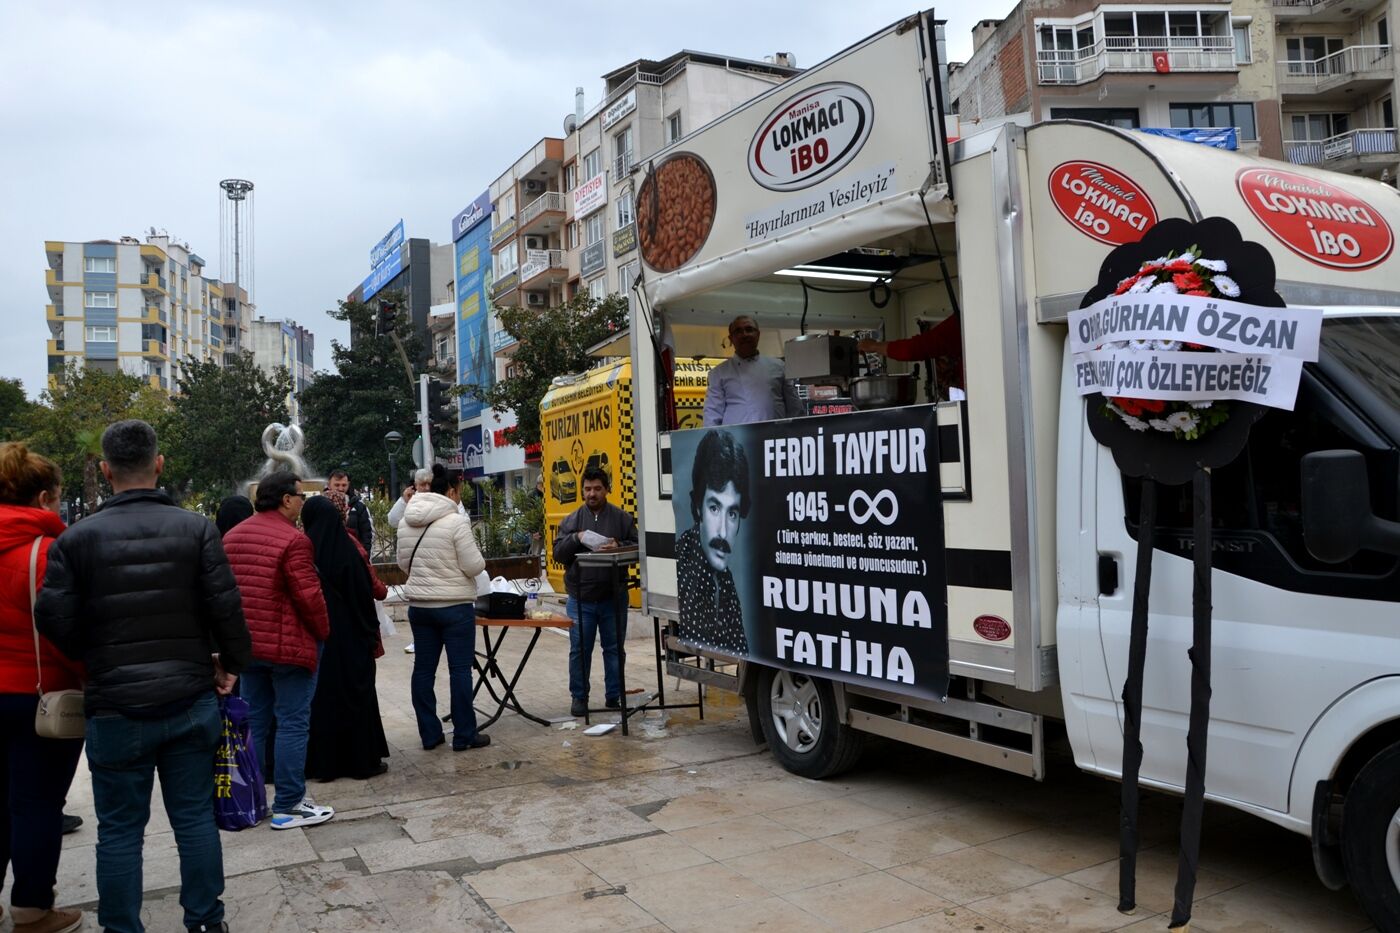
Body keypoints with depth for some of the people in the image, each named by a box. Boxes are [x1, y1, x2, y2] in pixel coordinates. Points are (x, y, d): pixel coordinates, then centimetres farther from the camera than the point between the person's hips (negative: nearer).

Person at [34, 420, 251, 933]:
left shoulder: (78, 538, -5)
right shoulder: (195, 527, -5)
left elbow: (54, 618, -7)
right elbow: (226, 606, -10)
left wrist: (96, 660, 12)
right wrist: (231, 663, 6)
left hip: (115, 706, -1)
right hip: (191, 698, 1)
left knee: (120, 829, 11)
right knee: (195, 817, 12)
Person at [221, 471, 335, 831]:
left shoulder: (232, 537, 8)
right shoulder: (292, 540, -17)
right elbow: (309, 595, -20)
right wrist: (323, 631, -4)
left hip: (247, 644, 8)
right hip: (289, 645, -8)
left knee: (253, 720, 16)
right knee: (293, 722, 0)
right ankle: (288, 805, 5)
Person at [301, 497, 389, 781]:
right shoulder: (347, 548, -12)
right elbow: (365, 592, -9)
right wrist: (371, 633, 0)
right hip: (349, 636, -3)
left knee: (319, 694, 11)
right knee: (354, 691, 7)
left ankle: (320, 761, 18)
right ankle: (362, 759, 12)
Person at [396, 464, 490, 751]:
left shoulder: (407, 522, 5)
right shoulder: (456, 521, -15)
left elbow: (404, 563, 13)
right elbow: (474, 566, -15)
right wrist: (474, 559, 5)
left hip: (418, 605, 6)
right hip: (455, 606, -6)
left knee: (423, 668, 11)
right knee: (460, 670, 2)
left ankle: (429, 734, 17)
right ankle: (464, 736, 8)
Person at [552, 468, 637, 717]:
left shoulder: (622, 518, 4)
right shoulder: (572, 520, 6)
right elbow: (558, 553, 3)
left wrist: (618, 546, -16)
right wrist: (575, 539, -14)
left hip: (613, 597, 0)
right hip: (580, 598, 0)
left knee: (614, 648, 9)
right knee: (580, 650, 6)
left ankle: (614, 696, 20)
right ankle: (579, 696, 19)